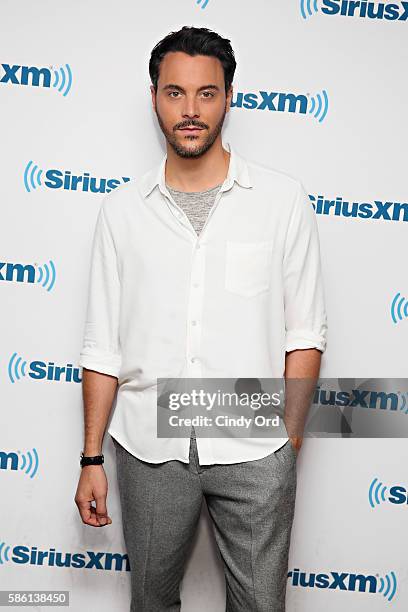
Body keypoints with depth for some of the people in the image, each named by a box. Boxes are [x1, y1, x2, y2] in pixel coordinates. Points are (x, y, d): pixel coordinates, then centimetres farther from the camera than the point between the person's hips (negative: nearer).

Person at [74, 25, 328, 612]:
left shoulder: (283, 199, -3)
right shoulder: (123, 208, 2)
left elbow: (305, 333, -1)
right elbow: (103, 347, 4)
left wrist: (288, 440, -4)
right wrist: (91, 459, 4)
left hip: (255, 452, -1)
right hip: (148, 448, 2)